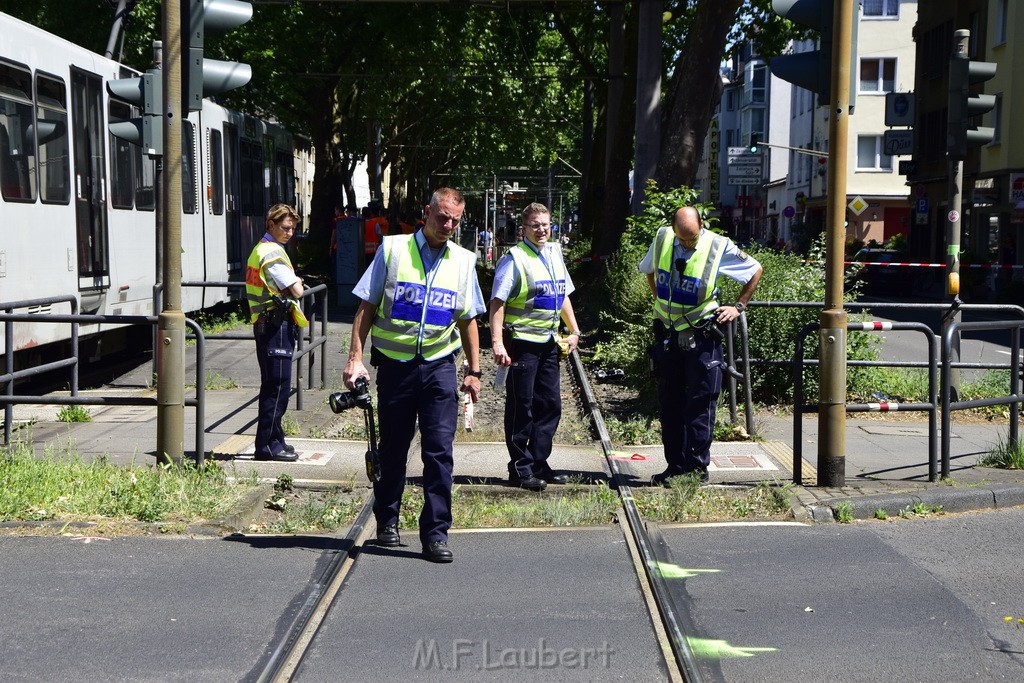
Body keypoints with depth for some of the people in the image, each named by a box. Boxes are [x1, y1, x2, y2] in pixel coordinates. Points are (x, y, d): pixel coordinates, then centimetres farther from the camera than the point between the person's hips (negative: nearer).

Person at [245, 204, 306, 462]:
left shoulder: (260, 249, 18)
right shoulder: (273, 253, -15)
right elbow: (297, 291, -17)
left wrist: (292, 280, 4)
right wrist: (296, 280, 4)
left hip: (266, 323, 11)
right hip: (276, 323, -11)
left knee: (273, 385, 15)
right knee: (278, 386, -8)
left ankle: (273, 439, 23)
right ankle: (268, 445, -6)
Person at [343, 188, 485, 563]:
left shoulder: (463, 260, 9)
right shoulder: (392, 250, 1)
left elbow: (467, 320, 15)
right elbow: (366, 307, 1)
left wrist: (474, 371, 12)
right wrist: (355, 358, -6)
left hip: (439, 366, 1)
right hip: (395, 363, -1)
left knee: (439, 450, -6)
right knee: (393, 448, 10)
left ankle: (436, 532, -1)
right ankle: (387, 521, 28)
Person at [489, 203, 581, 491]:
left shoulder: (554, 253, 12)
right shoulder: (514, 258, -10)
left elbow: (563, 295, 23)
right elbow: (498, 302, -15)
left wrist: (574, 330, 17)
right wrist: (497, 342, -23)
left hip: (548, 342, 7)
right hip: (522, 342, -7)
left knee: (550, 405, 10)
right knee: (521, 407, -1)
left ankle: (538, 464, 20)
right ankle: (520, 469, 7)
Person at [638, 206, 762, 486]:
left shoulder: (719, 247, -10)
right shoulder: (662, 239, 1)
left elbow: (755, 270, 5)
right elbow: (649, 269, 23)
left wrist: (738, 307, 3)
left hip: (701, 337, -4)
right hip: (667, 334, 4)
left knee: (700, 402, -3)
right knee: (669, 403, 8)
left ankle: (698, 466, 4)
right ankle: (675, 465, 16)